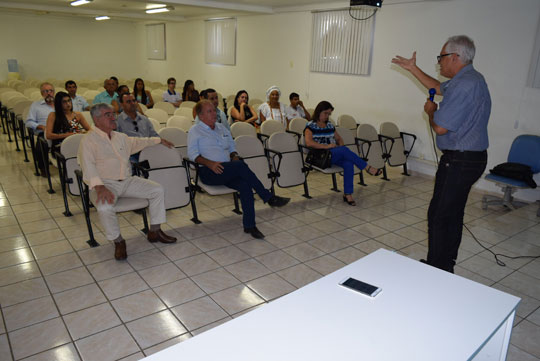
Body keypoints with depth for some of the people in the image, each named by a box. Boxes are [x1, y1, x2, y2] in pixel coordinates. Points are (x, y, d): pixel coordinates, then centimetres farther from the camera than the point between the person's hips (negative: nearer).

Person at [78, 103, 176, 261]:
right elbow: (88, 166, -18)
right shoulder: (89, 140, -6)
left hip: (127, 181, 7)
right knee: (104, 207, -36)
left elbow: (137, 142, 36)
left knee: (157, 190, -5)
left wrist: (159, 140, 42)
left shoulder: (120, 137, 17)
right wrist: (99, 187, -33)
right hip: (105, 184, -6)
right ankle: (118, 241, -8)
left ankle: (154, 231, 4)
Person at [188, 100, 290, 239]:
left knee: (245, 184, -28)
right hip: (208, 173, -5)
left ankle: (249, 225, -24)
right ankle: (269, 198, -26)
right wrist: (210, 163, -20)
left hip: (228, 172, 5)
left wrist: (234, 156, 4)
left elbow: (232, 147, 29)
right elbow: (192, 154, -4)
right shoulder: (195, 131, 7)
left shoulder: (221, 128, 24)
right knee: (241, 165, -31)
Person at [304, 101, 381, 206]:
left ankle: (348, 194, -25)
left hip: (334, 155, 6)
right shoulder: (310, 126, -1)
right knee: (344, 150, -29)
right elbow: (309, 143, -17)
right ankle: (368, 168, -17)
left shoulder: (329, 125, 20)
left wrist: (340, 148, 5)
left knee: (348, 163, -27)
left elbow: (339, 139, 28)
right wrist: (326, 146, -20)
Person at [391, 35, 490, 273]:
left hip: (460, 161, -11)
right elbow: (438, 88, 31)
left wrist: (430, 111, -1)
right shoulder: (469, 79, 13)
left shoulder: (465, 85, -22)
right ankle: (446, 266, 31)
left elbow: (440, 127, -23)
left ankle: (437, 270, 6)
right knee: (453, 214, 18)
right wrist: (412, 68, 33)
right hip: (468, 157, 11)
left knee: (440, 216, -4)